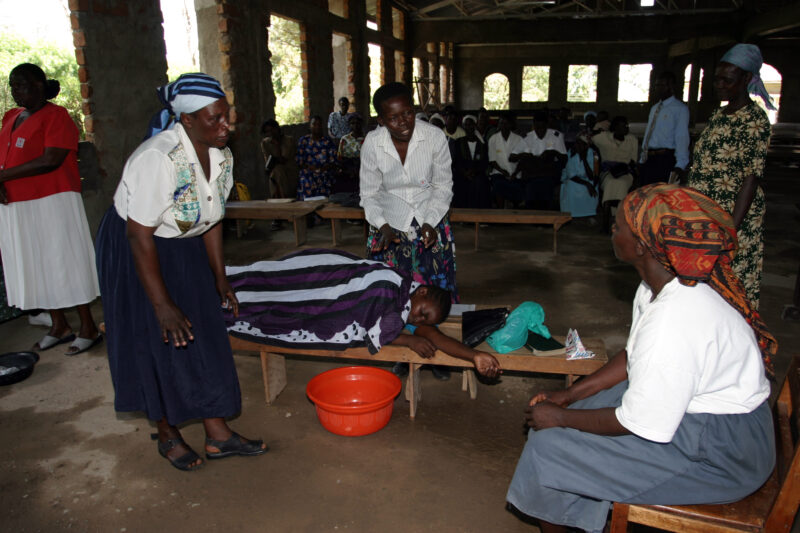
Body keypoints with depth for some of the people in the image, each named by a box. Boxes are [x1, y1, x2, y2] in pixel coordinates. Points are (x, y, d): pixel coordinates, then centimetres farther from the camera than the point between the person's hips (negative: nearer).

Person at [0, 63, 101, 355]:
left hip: (52, 202, -7)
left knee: (63, 261, -2)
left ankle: (88, 328, 7)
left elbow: (51, 160, -19)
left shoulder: (56, 116, -8)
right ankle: (59, 326, 23)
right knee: (36, 265, 11)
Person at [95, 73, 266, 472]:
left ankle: (218, 435, 15)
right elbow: (139, 234, -28)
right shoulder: (157, 159, -29)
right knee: (159, 343, 1)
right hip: (134, 252, -7)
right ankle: (168, 435, 23)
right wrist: (162, 304, -26)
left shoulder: (221, 156, -6)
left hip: (185, 250, 7)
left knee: (206, 338, 5)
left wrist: (220, 278, 6)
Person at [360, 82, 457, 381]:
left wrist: (431, 223, -17)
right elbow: (369, 193, -3)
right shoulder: (372, 144, -14)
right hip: (390, 225, 0)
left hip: (431, 223, 0)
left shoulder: (435, 137, -17)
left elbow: (443, 186, -5)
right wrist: (382, 226, -19)